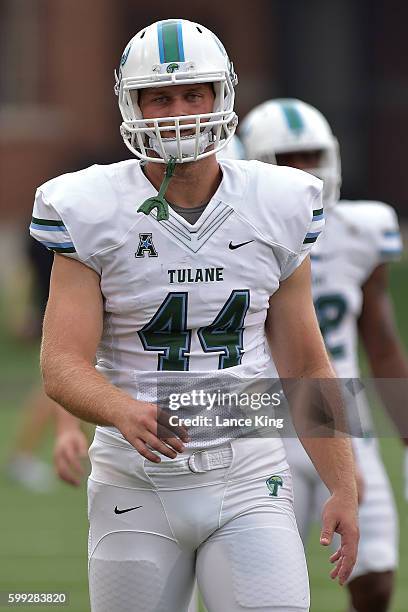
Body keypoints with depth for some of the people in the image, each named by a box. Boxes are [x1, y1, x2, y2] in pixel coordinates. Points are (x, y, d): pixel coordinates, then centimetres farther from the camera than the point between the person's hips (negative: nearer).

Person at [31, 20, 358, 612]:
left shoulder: (275, 210, 4)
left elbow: (305, 368, 11)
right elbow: (63, 365, -11)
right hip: (137, 490, -1)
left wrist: (344, 488, 7)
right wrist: (126, 413, -32)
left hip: (248, 482, 1)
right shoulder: (95, 214, -4)